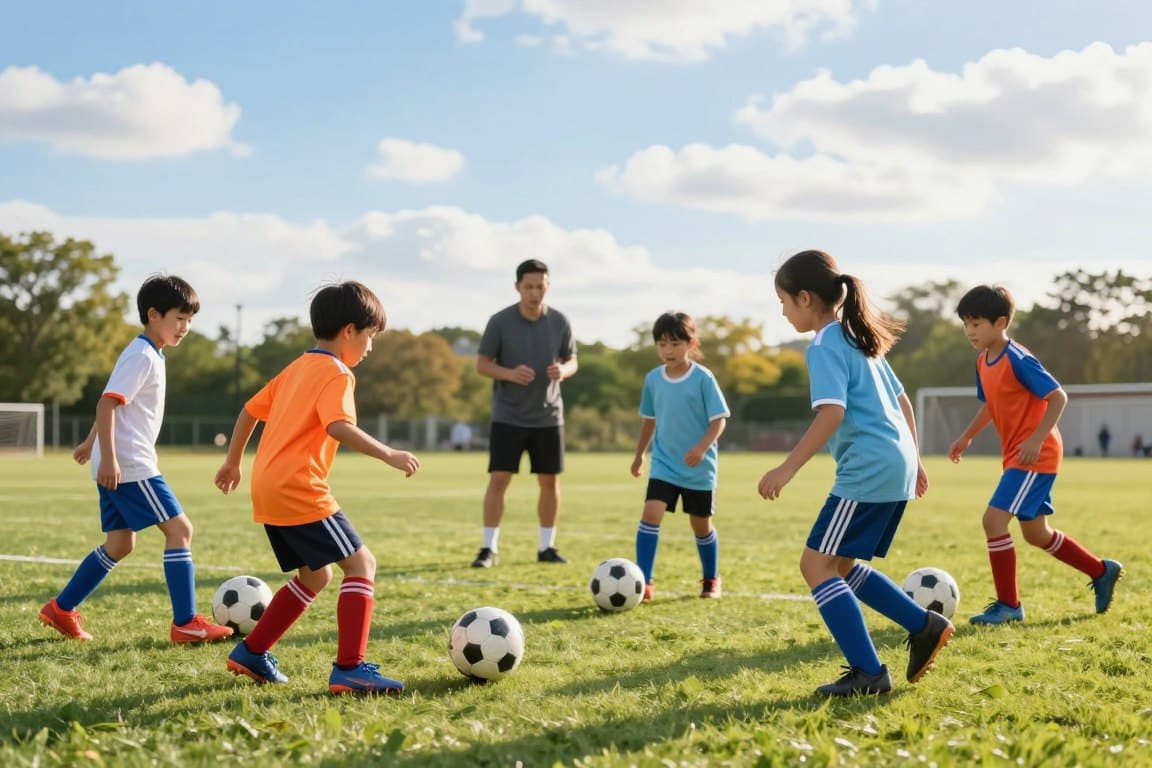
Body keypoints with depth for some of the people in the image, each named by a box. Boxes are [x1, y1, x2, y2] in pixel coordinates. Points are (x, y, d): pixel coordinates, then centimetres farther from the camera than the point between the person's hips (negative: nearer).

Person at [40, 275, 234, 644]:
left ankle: (61, 610, 21)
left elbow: (113, 402, 28)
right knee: (179, 529, -11)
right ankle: (186, 624, -11)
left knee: (120, 544, 15)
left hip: (119, 465, 10)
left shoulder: (150, 355, 18)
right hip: (129, 465, -10)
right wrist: (108, 457, -28)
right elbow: (107, 403, -22)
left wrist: (91, 443, 37)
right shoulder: (142, 356, -13)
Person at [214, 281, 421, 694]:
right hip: (299, 490, -10)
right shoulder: (336, 373, -8)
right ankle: (349, 668, -18)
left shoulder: (296, 368, 20)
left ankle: (251, 652, 23)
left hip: (267, 489, 10)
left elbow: (249, 410, 25)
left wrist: (233, 462, 34)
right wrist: (389, 455, -26)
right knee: (361, 564, -9)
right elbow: (338, 426, -25)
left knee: (315, 575, 20)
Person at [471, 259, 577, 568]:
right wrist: (510, 374, -23)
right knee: (498, 479, -8)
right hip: (508, 416, -3)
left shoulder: (559, 322, 0)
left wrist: (563, 371, -15)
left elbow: (572, 361, 9)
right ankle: (489, 548, 1)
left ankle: (546, 547, 20)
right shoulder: (500, 322, -7)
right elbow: (482, 365, -3)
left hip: (548, 416, 3)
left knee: (550, 482, 7)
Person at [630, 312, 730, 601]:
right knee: (651, 513, -16)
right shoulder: (653, 379, 1)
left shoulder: (703, 378, -11)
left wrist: (702, 448, -27)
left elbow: (718, 420, -12)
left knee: (701, 524, 10)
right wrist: (639, 455, 21)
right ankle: (644, 582, -15)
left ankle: (711, 579, 32)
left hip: (699, 468, -2)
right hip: (664, 464, 2)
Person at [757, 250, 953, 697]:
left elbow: (832, 412, -22)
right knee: (840, 565, 18)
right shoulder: (861, 340, 19)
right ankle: (924, 626, 15)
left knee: (816, 564, -7)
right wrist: (913, 460, 31)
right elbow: (902, 402, 24)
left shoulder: (825, 346, -9)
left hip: (867, 469, -10)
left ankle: (868, 673, -10)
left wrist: (788, 468, -24)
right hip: (897, 465, 10)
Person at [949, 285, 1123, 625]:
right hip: (1016, 456, 10)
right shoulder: (983, 362, 8)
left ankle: (1008, 605, -6)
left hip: (1035, 456, -10)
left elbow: (1058, 397, -20)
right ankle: (1102, 572, 33)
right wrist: (967, 436, 15)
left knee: (994, 519, -16)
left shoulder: (1018, 360, -19)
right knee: (1035, 533, 16)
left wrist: (1036, 439, -26)